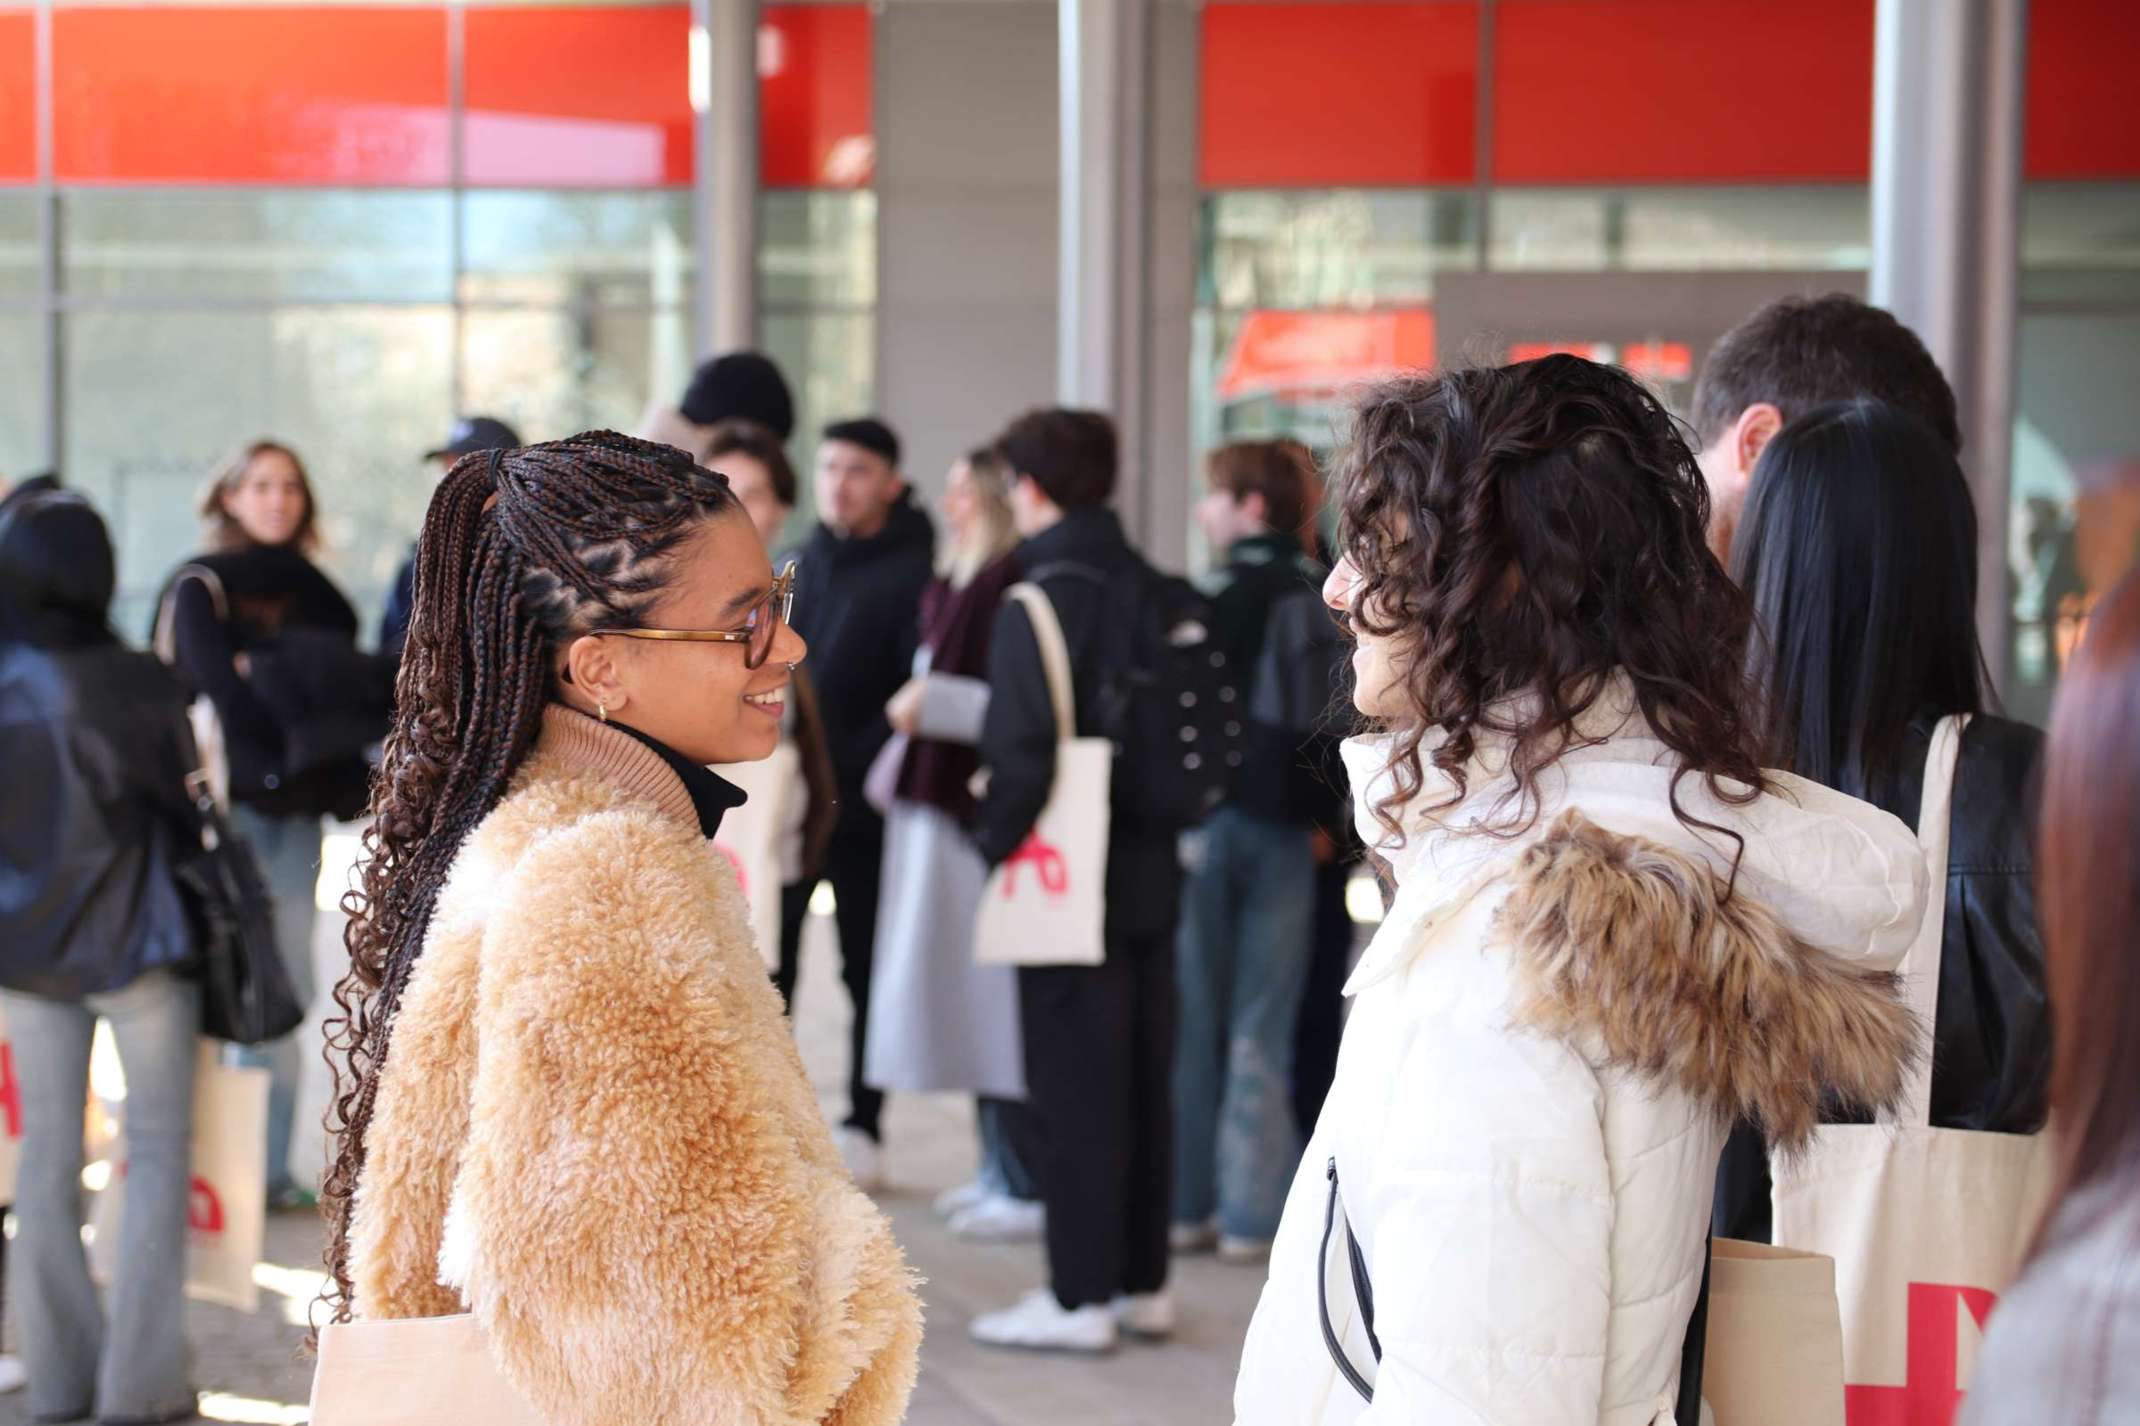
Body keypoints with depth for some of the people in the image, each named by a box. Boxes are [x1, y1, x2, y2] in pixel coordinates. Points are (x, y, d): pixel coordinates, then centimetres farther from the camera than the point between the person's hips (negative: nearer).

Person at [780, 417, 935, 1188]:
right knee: (766, 962, 5)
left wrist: (853, 764, -18)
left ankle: (863, 1130, 12)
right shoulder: (797, 566, 13)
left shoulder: (915, 573, -6)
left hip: (863, 807, -5)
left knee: (868, 969, 5)